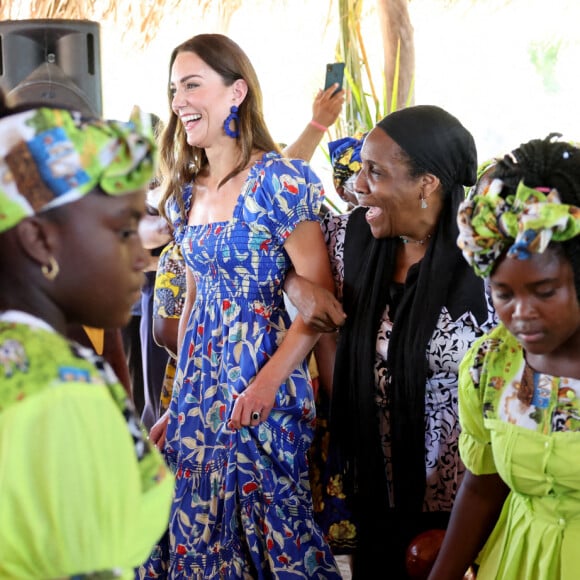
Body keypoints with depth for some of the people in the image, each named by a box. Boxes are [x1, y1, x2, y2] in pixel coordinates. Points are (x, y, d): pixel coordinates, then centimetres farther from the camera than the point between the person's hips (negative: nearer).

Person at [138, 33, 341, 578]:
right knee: (198, 527, 11)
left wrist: (267, 383, -21)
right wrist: (178, 401, 14)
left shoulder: (277, 181, -11)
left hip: (262, 391, -7)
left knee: (263, 528, 0)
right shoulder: (186, 191, 10)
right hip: (199, 385, 7)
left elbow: (320, 296, -14)